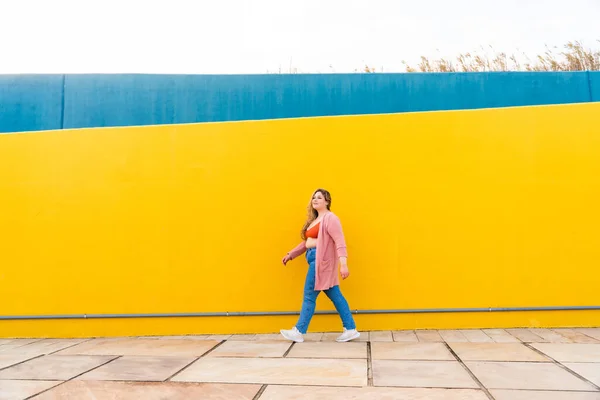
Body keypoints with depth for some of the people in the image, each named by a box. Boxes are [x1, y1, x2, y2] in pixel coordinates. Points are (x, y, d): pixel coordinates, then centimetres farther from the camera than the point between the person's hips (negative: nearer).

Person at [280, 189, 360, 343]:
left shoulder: (330, 218, -11)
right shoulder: (314, 219, 19)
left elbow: (340, 242, -20)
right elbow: (306, 242, 25)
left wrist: (343, 263, -29)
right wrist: (291, 254, 23)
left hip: (321, 260, -9)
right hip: (315, 259, 9)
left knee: (309, 295, -2)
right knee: (335, 295, 9)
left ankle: (299, 332, 9)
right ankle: (350, 329, 13)